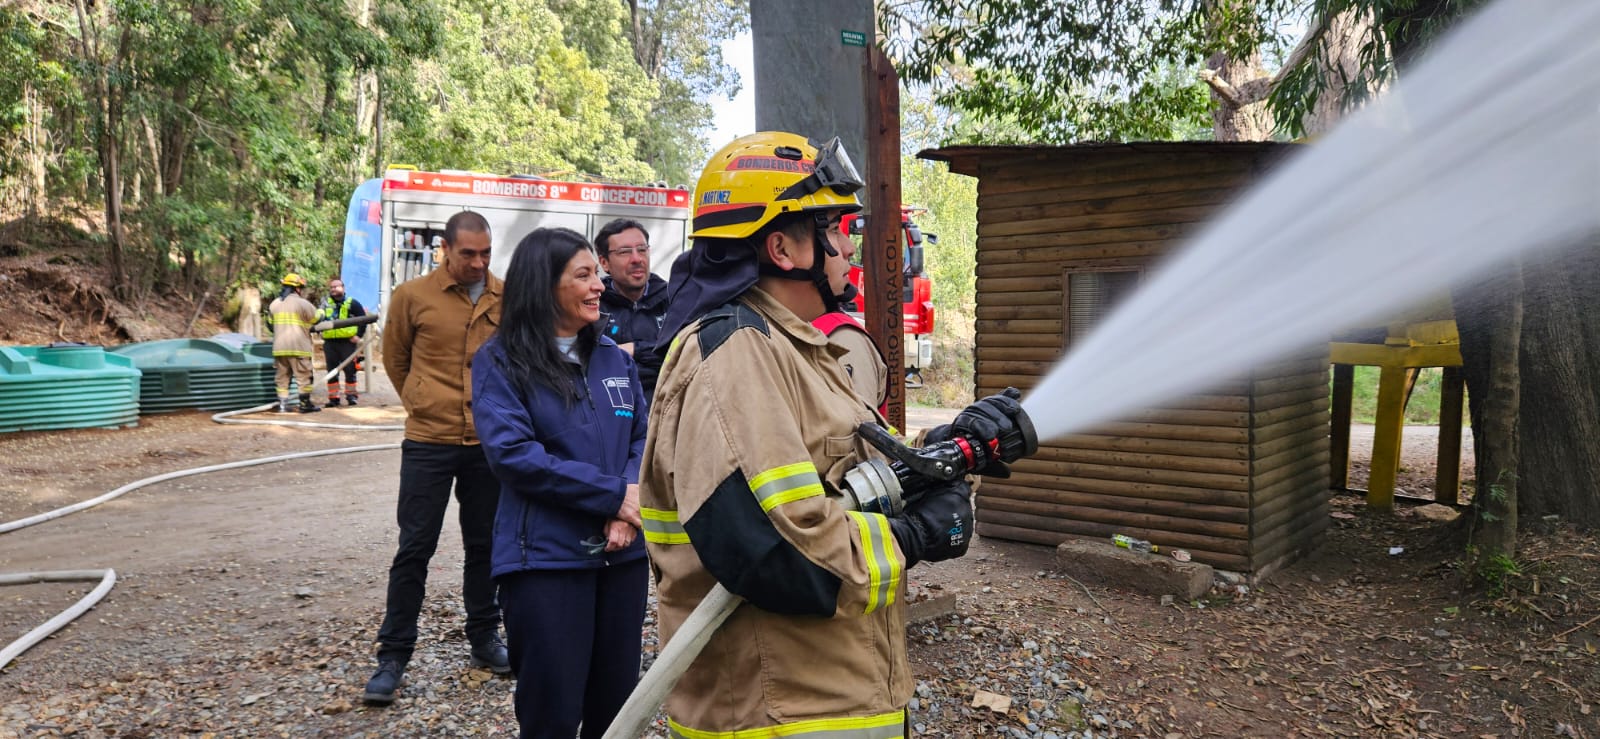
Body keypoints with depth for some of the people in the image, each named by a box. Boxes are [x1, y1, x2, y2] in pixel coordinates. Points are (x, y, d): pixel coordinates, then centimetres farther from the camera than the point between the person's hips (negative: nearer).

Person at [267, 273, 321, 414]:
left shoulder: (274, 304, 10)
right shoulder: (302, 303, -8)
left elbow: (270, 324, 17)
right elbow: (317, 318, 3)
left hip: (279, 348, 5)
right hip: (298, 347, -5)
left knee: (283, 377, 11)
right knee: (303, 376, 2)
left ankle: (282, 404, 10)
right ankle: (305, 404, 5)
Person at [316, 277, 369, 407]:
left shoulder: (352, 303, 1)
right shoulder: (326, 303, 12)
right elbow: (318, 316, 15)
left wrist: (359, 335, -6)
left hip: (348, 341, -4)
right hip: (329, 342, 4)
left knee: (350, 369, -1)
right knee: (332, 371, 6)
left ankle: (351, 395, 9)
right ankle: (333, 397, 11)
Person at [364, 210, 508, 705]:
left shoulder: (507, 298, 0)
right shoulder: (412, 296, -4)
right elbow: (394, 360, 8)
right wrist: (426, 404, 10)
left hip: (489, 442, 2)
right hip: (429, 443, -2)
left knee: (484, 545, 14)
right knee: (415, 548, 2)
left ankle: (484, 640, 29)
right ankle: (393, 656, 13)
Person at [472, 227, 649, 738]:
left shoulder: (615, 357, 10)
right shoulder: (500, 361, -5)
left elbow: (643, 438, 6)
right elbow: (512, 453, -16)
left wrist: (629, 509, -15)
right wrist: (615, 494, -17)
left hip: (622, 553, 5)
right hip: (545, 557, -4)